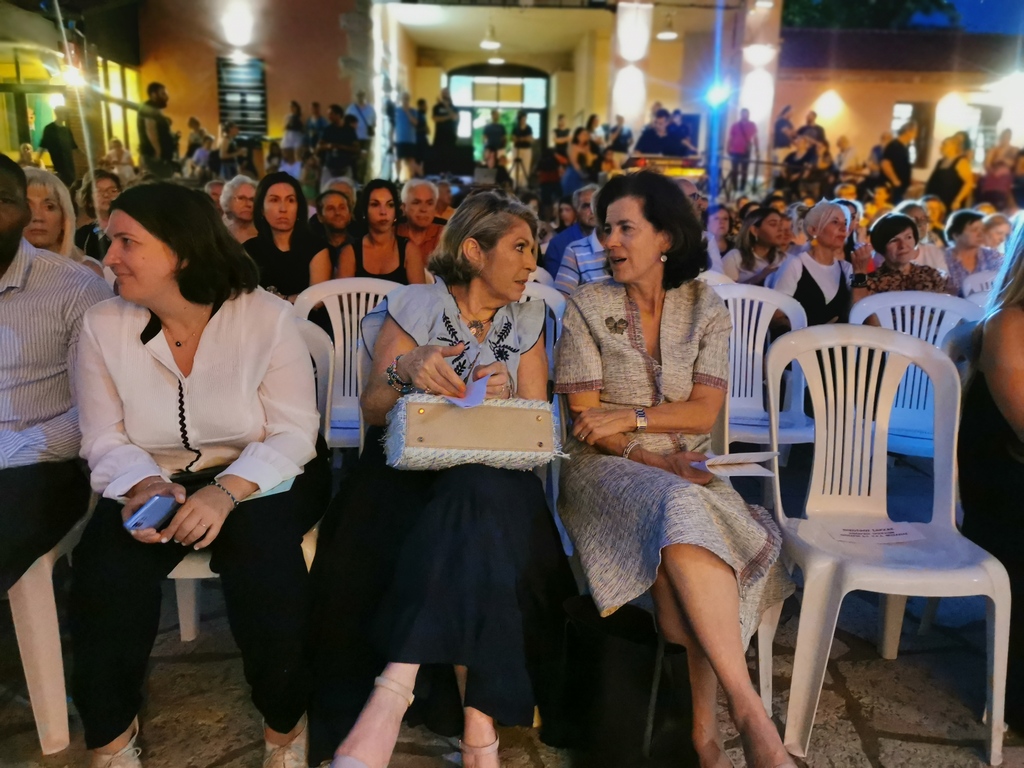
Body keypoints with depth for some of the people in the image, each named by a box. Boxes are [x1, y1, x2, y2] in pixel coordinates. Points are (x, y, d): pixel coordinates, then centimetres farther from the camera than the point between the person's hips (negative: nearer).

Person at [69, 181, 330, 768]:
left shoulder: (268, 317, -13)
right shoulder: (103, 327, -3)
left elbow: (294, 433, -15)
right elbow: (105, 440, -2)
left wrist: (226, 491, -30)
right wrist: (142, 485, -24)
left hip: (260, 477, -3)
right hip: (154, 479, 3)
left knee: (261, 560, -31)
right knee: (105, 570, -25)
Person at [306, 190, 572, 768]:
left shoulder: (528, 320, 13)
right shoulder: (416, 306, 4)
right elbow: (373, 411, 1)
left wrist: (507, 391, -14)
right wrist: (406, 369, -21)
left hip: (494, 476, 2)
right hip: (410, 466, -1)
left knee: (472, 490, -35)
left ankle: (393, 689, -35)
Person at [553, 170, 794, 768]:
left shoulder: (707, 310, 9)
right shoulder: (587, 307, 3)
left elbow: (705, 411, -1)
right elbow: (585, 419, -4)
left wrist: (630, 416, -14)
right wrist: (652, 460, -16)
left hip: (684, 470, 3)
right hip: (607, 467, -2)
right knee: (681, 510, -35)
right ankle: (749, 710, -31)